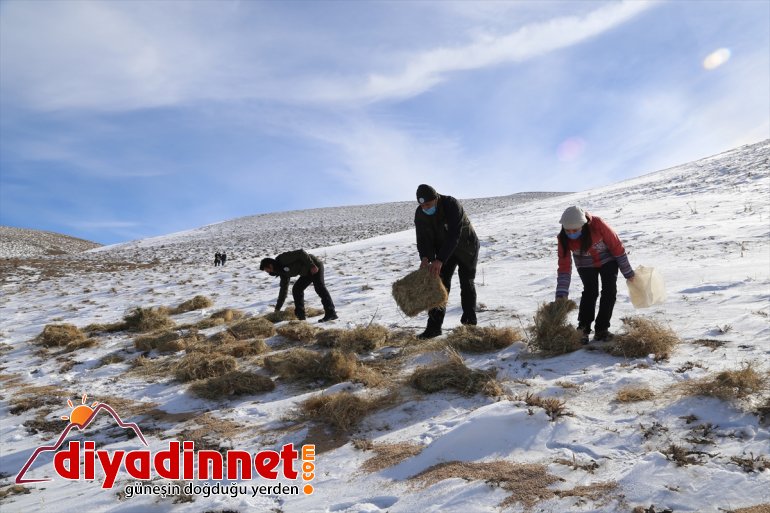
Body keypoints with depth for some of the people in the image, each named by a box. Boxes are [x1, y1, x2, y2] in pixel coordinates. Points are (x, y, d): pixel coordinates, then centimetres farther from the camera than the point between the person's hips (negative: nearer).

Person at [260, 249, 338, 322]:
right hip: (306, 272, 10)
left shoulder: (283, 259, -16)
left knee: (319, 288, -21)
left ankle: (331, 314, -27)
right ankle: (300, 316, 7)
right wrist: (277, 308, 18)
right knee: (296, 290, 7)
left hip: (314, 266, -10)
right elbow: (284, 289, 17)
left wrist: (312, 266, -26)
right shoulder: (283, 272, 11)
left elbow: (300, 253, -23)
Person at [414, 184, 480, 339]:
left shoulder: (452, 205, -33)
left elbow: (454, 235, -41)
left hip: (466, 247, -4)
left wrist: (440, 260, -48)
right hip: (444, 250, 4)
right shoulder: (420, 214, -16)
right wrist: (425, 257, -38)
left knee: (467, 284, 4)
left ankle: (469, 323, 21)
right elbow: (422, 239, -16)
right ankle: (434, 326, -9)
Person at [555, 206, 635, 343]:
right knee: (590, 292, -15)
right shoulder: (563, 238, -27)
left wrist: (627, 272, -12)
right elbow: (564, 266, -22)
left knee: (609, 291, -7)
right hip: (586, 265, 1)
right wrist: (561, 293, -29)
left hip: (607, 259, 0)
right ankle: (583, 330, -6)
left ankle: (601, 329, 4)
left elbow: (616, 246, -21)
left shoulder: (597, 225, -35)